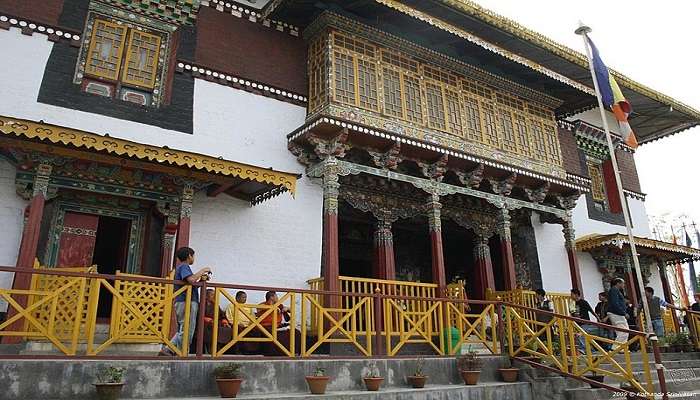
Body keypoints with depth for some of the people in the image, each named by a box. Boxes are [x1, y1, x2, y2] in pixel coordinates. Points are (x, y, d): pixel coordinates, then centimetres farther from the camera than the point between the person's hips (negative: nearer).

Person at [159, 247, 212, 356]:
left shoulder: (180, 267, 24)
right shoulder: (184, 266, -6)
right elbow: (191, 280, -25)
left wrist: (201, 279, 16)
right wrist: (202, 270, -12)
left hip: (181, 302, 10)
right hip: (187, 302, -10)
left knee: (182, 331, 16)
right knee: (187, 330, -6)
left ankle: (166, 350, 14)